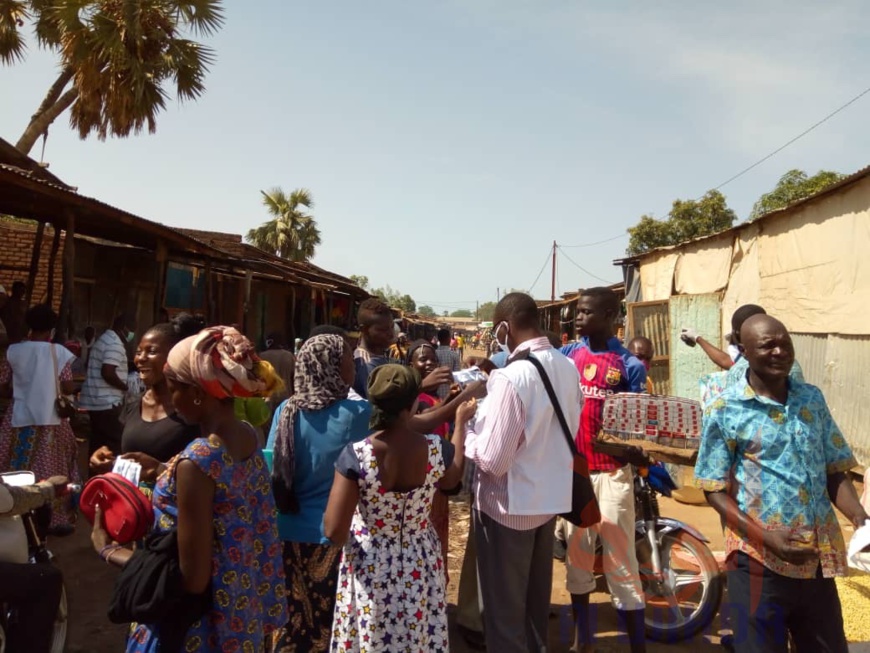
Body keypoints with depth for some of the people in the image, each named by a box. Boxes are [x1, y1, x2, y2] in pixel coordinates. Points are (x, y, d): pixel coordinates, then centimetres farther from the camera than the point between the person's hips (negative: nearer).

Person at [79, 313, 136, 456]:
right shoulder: (115, 344, -16)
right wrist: (126, 387, -12)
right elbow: (107, 372, -26)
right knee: (114, 442, -6)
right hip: (107, 402, -10)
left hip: (96, 400, 10)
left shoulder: (104, 339, 17)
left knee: (97, 440, 13)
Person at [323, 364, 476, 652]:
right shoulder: (438, 449, -16)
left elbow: (334, 531, -21)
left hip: (369, 567, -2)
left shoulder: (356, 455, -25)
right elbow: (451, 480, 9)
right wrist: (460, 423, 18)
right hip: (419, 563, 2)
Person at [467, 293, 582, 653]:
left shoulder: (510, 377, -26)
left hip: (509, 505, -7)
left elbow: (492, 460, -25)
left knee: (504, 603, 12)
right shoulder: (567, 368, -2)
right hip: (551, 497, 8)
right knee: (536, 594, 26)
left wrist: (465, 431, -7)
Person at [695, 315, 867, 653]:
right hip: (758, 559, -4)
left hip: (818, 557, 5)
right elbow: (714, 490, -8)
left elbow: (834, 472, 9)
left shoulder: (812, 398, 5)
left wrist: (859, 518, -8)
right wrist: (766, 537, -19)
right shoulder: (724, 410, -9)